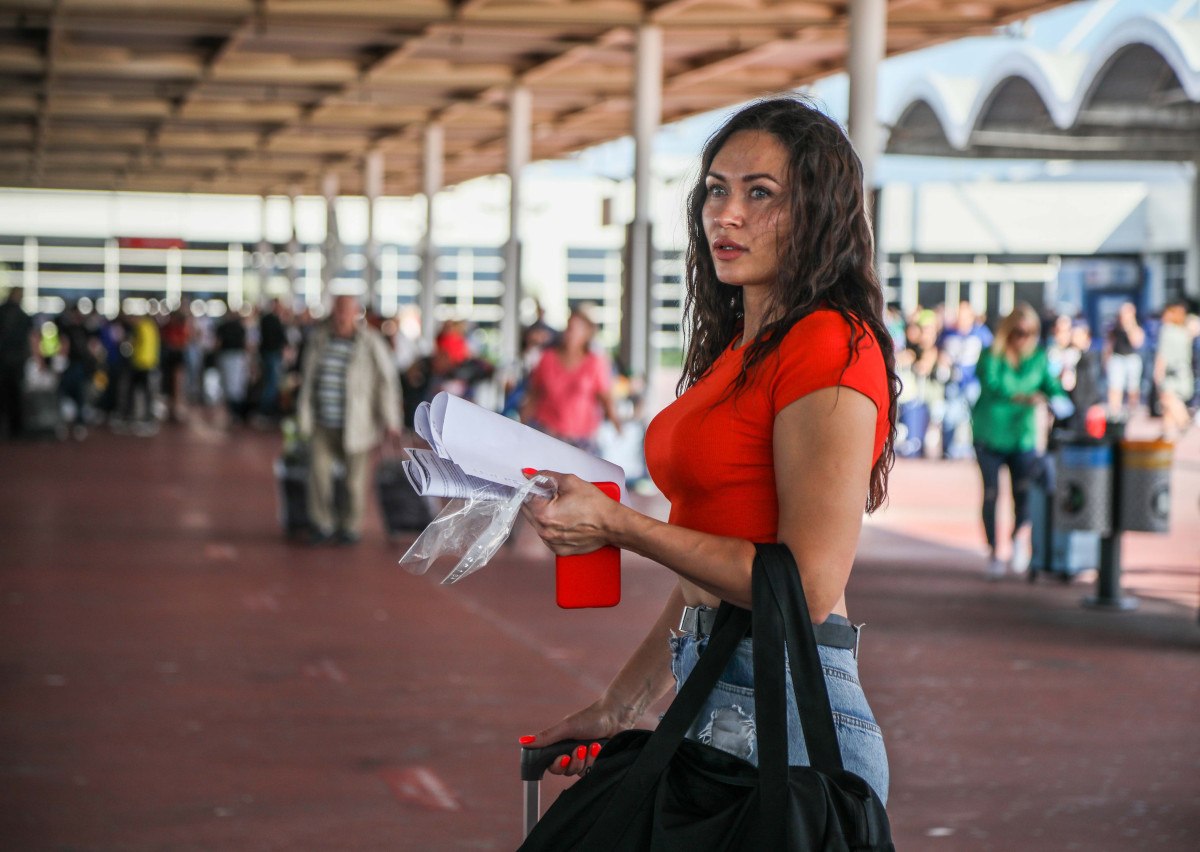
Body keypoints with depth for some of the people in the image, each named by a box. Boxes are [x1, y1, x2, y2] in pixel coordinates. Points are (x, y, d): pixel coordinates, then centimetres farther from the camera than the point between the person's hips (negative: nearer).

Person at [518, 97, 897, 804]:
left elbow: (810, 585, -19)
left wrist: (616, 524, -17)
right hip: (718, 704, 9)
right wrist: (618, 707, 18)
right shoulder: (737, 350, 16)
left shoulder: (830, 347, -13)